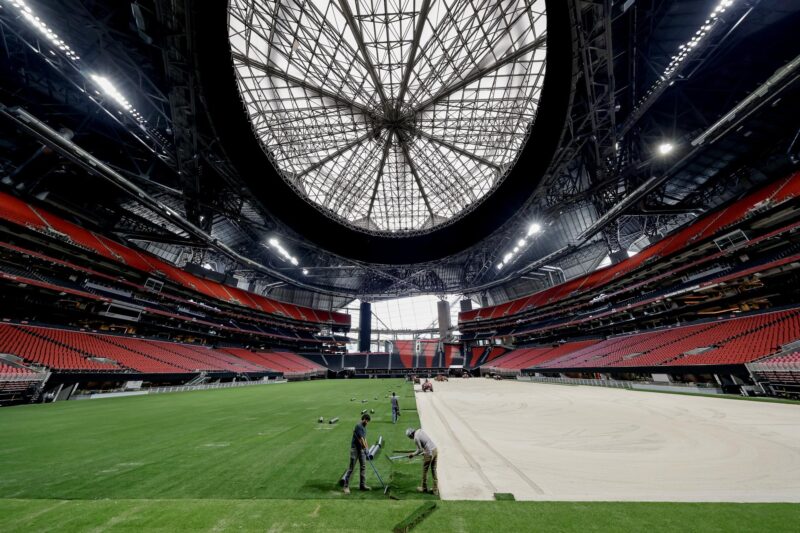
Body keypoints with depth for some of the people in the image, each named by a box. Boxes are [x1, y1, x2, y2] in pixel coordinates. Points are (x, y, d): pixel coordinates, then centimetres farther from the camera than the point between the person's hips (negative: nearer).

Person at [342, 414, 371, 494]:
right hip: (355, 449, -9)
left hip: (362, 449, 9)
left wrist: (367, 448, 15)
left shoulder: (364, 427, 9)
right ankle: (346, 486, 12)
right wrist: (365, 448, -14)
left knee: (363, 467, 10)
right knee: (351, 468, 0)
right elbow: (360, 439, -21)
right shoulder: (358, 426, -21)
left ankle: (362, 485, 19)